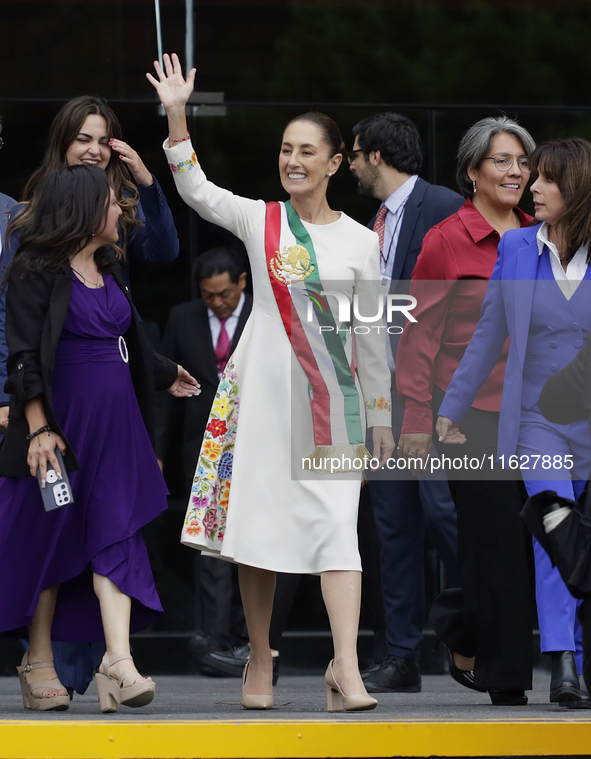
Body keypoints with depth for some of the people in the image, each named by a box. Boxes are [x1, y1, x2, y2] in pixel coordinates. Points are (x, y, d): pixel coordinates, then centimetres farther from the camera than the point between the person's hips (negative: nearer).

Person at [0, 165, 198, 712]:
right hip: (61, 419, -6)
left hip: (115, 418, 6)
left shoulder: (107, 269, 15)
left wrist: (165, 375, 44)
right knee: (50, 537, 1)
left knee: (116, 532, -5)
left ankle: (117, 660, -14)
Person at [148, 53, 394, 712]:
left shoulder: (360, 241, 6)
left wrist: (381, 417, 8)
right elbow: (194, 190, -9)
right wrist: (176, 115, -20)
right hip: (261, 387, 1)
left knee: (337, 522, -11)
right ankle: (259, 660, 16)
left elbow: (370, 335, 8)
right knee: (257, 515, 3)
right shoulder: (258, 219, 5)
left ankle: (346, 670, -19)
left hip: (331, 395, -1)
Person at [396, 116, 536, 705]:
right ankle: (506, 683, 6)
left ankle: (462, 643, 28)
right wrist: (416, 421, -9)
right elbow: (419, 336, -6)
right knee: (498, 542, -4)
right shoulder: (446, 241, -7)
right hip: (471, 410, -5)